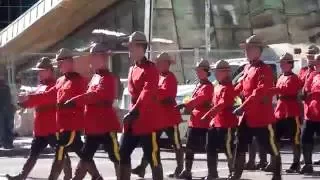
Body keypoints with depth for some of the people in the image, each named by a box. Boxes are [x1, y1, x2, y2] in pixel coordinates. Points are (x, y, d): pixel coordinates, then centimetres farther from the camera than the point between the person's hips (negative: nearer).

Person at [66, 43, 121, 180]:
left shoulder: (108, 78, -12)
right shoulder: (95, 77, 16)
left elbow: (97, 95, -26)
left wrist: (74, 101, -30)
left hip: (106, 126, -9)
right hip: (93, 126, 9)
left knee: (116, 157, -3)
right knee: (86, 156, 12)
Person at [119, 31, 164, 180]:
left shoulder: (150, 69, -12)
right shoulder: (132, 70, 14)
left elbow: (147, 93, -24)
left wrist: (133, 112, -32)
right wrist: (132, 113, 16)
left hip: (148, 121, -9)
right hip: (133, 120, 9)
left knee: (152, 157, -3)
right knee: (123, 153, 8)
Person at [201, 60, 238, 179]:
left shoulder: (228, 88, -13)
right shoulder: (217, 87, 16)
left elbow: (221, 105, -24)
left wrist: (207, 116, -30)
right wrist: (211, 118, 13)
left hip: (227, 124, -10)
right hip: (215, 122, 10)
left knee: (228, 149, -5)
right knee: (211, 148, 11)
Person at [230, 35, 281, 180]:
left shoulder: (265, 70, -15)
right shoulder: (247, 68, 12)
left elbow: (259, 92, -25)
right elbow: (241, 86, 24)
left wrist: (242, 107, -29)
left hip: (262, 116, -8)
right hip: (248, 115, 8)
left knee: (271, 146, 2)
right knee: (241, 146, 11)